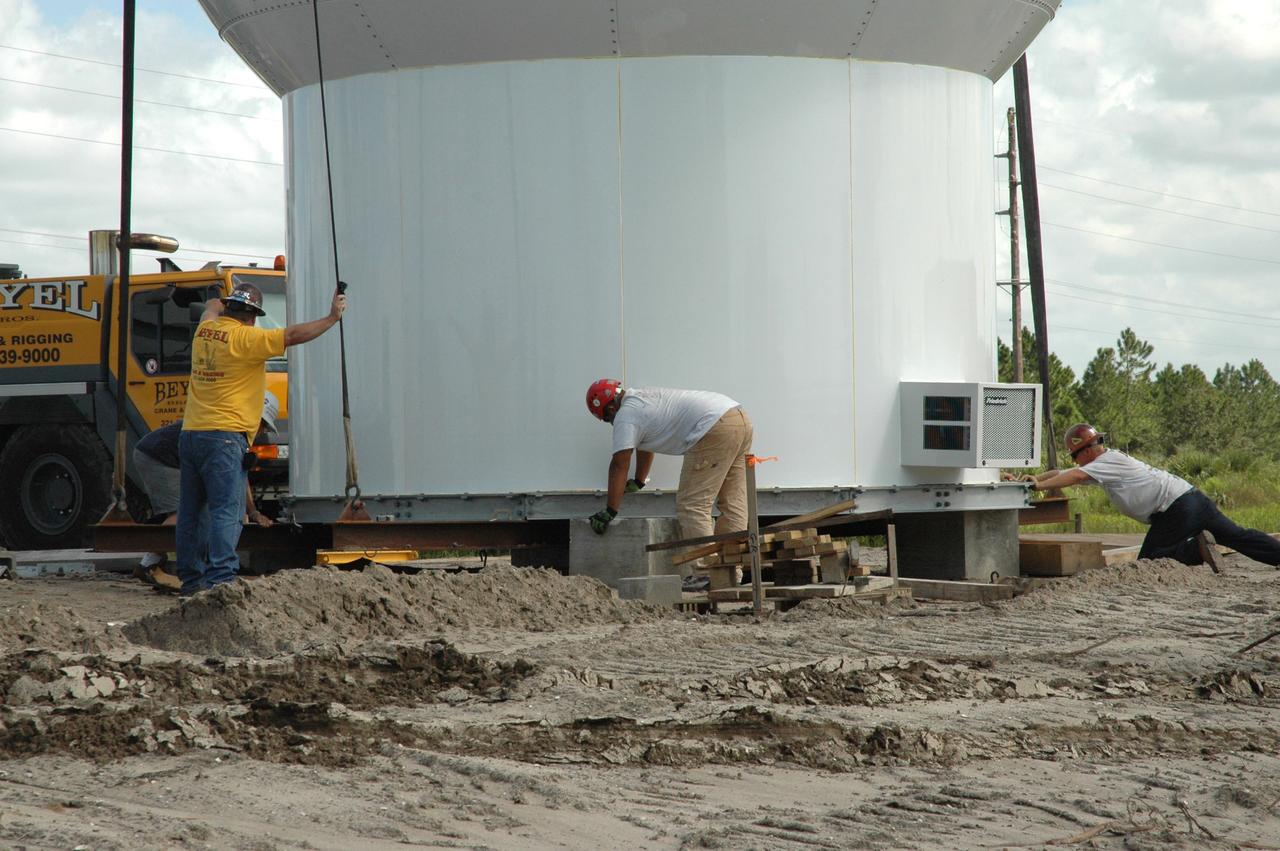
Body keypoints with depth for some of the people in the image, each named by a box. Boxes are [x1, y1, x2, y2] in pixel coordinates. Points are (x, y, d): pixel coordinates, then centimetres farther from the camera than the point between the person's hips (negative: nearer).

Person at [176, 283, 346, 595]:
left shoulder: (204, 331, 12)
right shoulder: (245, 338, -10)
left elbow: (213, 306, 36)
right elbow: (292, 336, -13)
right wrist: (332, 317, -5)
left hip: (190, 433, 8)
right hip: (224, 436, -8)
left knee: (190, 512, 12)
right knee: (226, 511, -12)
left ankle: (190, 578, 17)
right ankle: (220, 577, -22)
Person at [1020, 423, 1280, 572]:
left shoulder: (1108, 461, -7)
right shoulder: (1106, 462, 19)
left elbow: (1075, 476, -24)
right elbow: (1061, 473, 19)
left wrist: (1040, 486, -24)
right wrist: (1034, 478, 8)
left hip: (1176, 509, -9)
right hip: (1192, 496, 9)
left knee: (1149, 559, -4)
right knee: (1237, 536, 6)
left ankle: (1197, 548, -17)